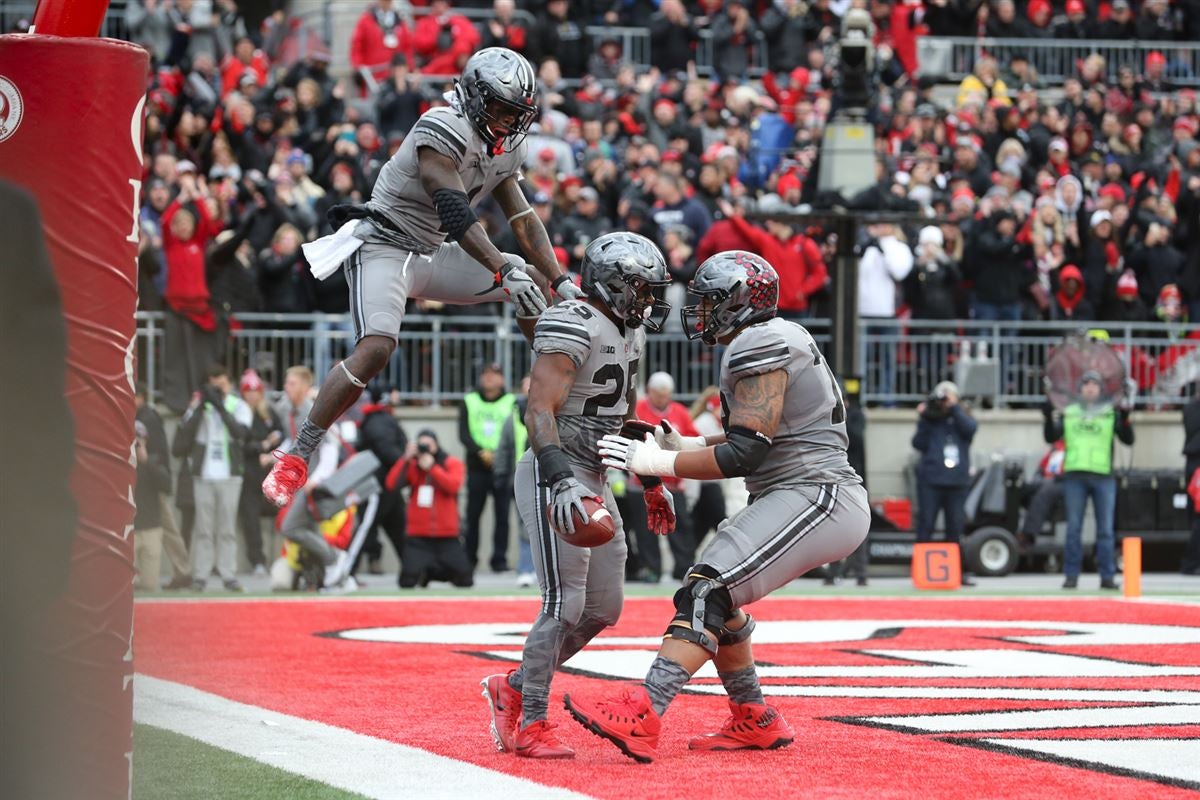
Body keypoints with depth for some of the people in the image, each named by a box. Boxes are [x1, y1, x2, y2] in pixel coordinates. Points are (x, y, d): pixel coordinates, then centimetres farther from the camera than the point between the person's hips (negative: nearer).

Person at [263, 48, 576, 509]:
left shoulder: (506, 149, 8)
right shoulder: (443, 132, -20)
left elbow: (524, 221, 13)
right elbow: (456, 214, -29)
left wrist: (561, 281, 2)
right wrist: (504, 274, -35)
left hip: (430, 254, 9)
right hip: (384, 246, -9)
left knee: (524, 280, 5)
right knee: (375, 350, -28)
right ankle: (295, 459, -22)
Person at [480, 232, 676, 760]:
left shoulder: (629, 332, 14)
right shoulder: (573, 327, -17)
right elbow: (539, 413, -24)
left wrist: (652, 482, 28)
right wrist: (562, 484, -34)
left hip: (594, 479, 10)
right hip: (555, 474, -10)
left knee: (603, 609, 9)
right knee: (565, 605, -12)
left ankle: (511, 689, 23)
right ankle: (530, 725, -3)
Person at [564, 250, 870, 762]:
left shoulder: (760, 346, -13)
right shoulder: (775, 339, 18)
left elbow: (744, 455, -18)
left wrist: (656, 462, -12)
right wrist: (682, 446, 14)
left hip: (817, 499, -10)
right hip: (811, 498, 10)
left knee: (708, 594, -20)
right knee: (715, 598, 16)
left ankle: (639, 719, -31)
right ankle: (754, 723, 26)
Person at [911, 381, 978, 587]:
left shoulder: (961, 418, 13)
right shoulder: (930, 419, 9)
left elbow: (970, 429, -9)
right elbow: (918, 444, -2)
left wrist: (954, 408, -10)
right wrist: (924, 420, -8)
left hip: (957, 481, 2)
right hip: (930, 480, -1)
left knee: (956, 527, 3)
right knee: (925, 525, -5)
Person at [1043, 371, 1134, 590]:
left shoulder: (1111, 413, 10)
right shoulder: (1068, 412, 13)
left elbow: (1128, 439, 2)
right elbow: (1051, 438, 9)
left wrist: (1124, 419, -16)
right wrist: (1049, 418, -8)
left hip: (1103, 476, -1)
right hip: (1074, 475, 1)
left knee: (1105, 529, 0)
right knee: (1073, 528, 1)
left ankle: (1107, 576, 3)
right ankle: (1071, 575, 5)